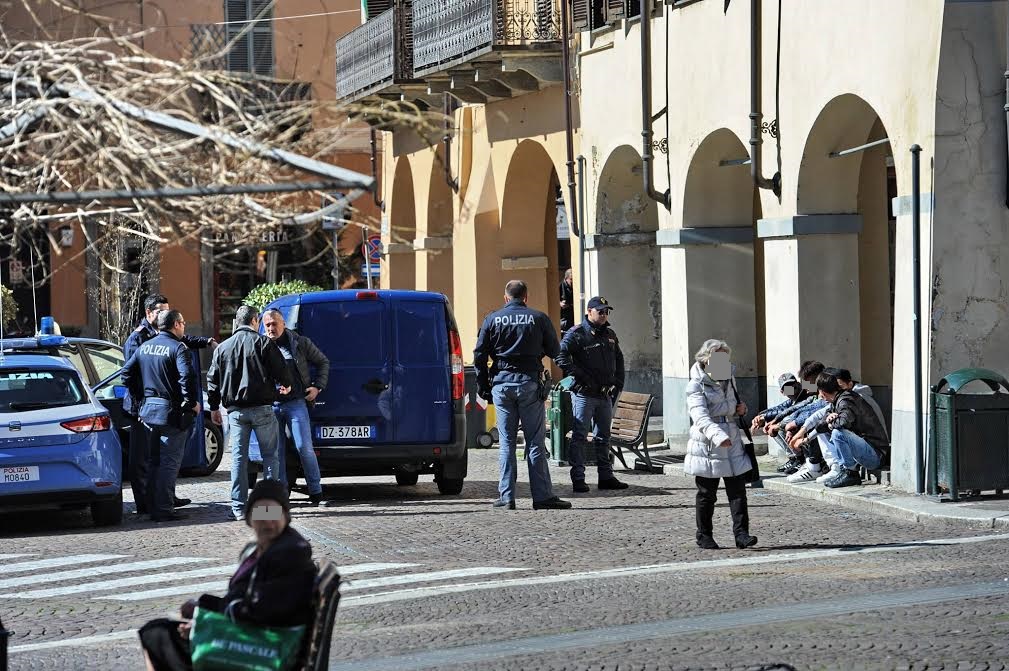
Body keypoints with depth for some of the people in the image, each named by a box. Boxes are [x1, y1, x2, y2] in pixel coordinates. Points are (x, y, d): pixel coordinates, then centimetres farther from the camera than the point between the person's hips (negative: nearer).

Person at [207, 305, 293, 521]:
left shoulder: (222, 348, 9)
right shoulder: (263, 343, -4)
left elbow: (213, 380, 11)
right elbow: (281, 371, -5)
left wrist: (214, 407, 21)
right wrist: (286, 385, 17)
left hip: (235, 410, 3)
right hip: (262, 408, -3)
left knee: (238, 458, 4)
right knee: (270, 455, 7)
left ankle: (239, 508, 1)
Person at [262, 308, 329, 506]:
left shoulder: (300, 343, 3)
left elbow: (322, 362, 14)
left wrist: (318, 386, 4)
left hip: (296, 403, -2)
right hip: (270, 406, 2)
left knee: (304, 448, -6)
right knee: (275, 451, 5)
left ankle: (315, 490, 5)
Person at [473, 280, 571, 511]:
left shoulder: (492, 320, 4)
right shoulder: (538, 318, 0)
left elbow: (479, 355, 2)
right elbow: (554, 351, 5)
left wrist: (483, 386, 9)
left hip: (502, 383, 2)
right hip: (530, 383, -1)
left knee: (506, 442, 6)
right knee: (535, 442, 0)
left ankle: (506, 496, 2)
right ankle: (542, 496, -3)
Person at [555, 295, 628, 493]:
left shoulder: (610, 335, 14)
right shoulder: (576, 334, -9)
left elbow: (618, 359, 25)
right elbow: (561, 357, -17)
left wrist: (618, 383, 13)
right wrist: (580, 377, -19)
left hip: (605, 395, 7)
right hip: (584, 394, -7)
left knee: (603, 436, 12)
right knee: (580, 436, -6)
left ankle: (606, 477, 19)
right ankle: (578, 479, -5)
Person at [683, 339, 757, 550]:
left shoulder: (729, 380, 12)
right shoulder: (696, 386, -11)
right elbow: (700, 416, -26)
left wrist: (741, 408, 7)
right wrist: (717, 436, -42)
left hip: (732, 445, 6)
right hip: (707, 448, -6)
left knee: (738, 491, -2)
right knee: (707, 495, 4)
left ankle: (741, 533, -3)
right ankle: (704, 536, 15)